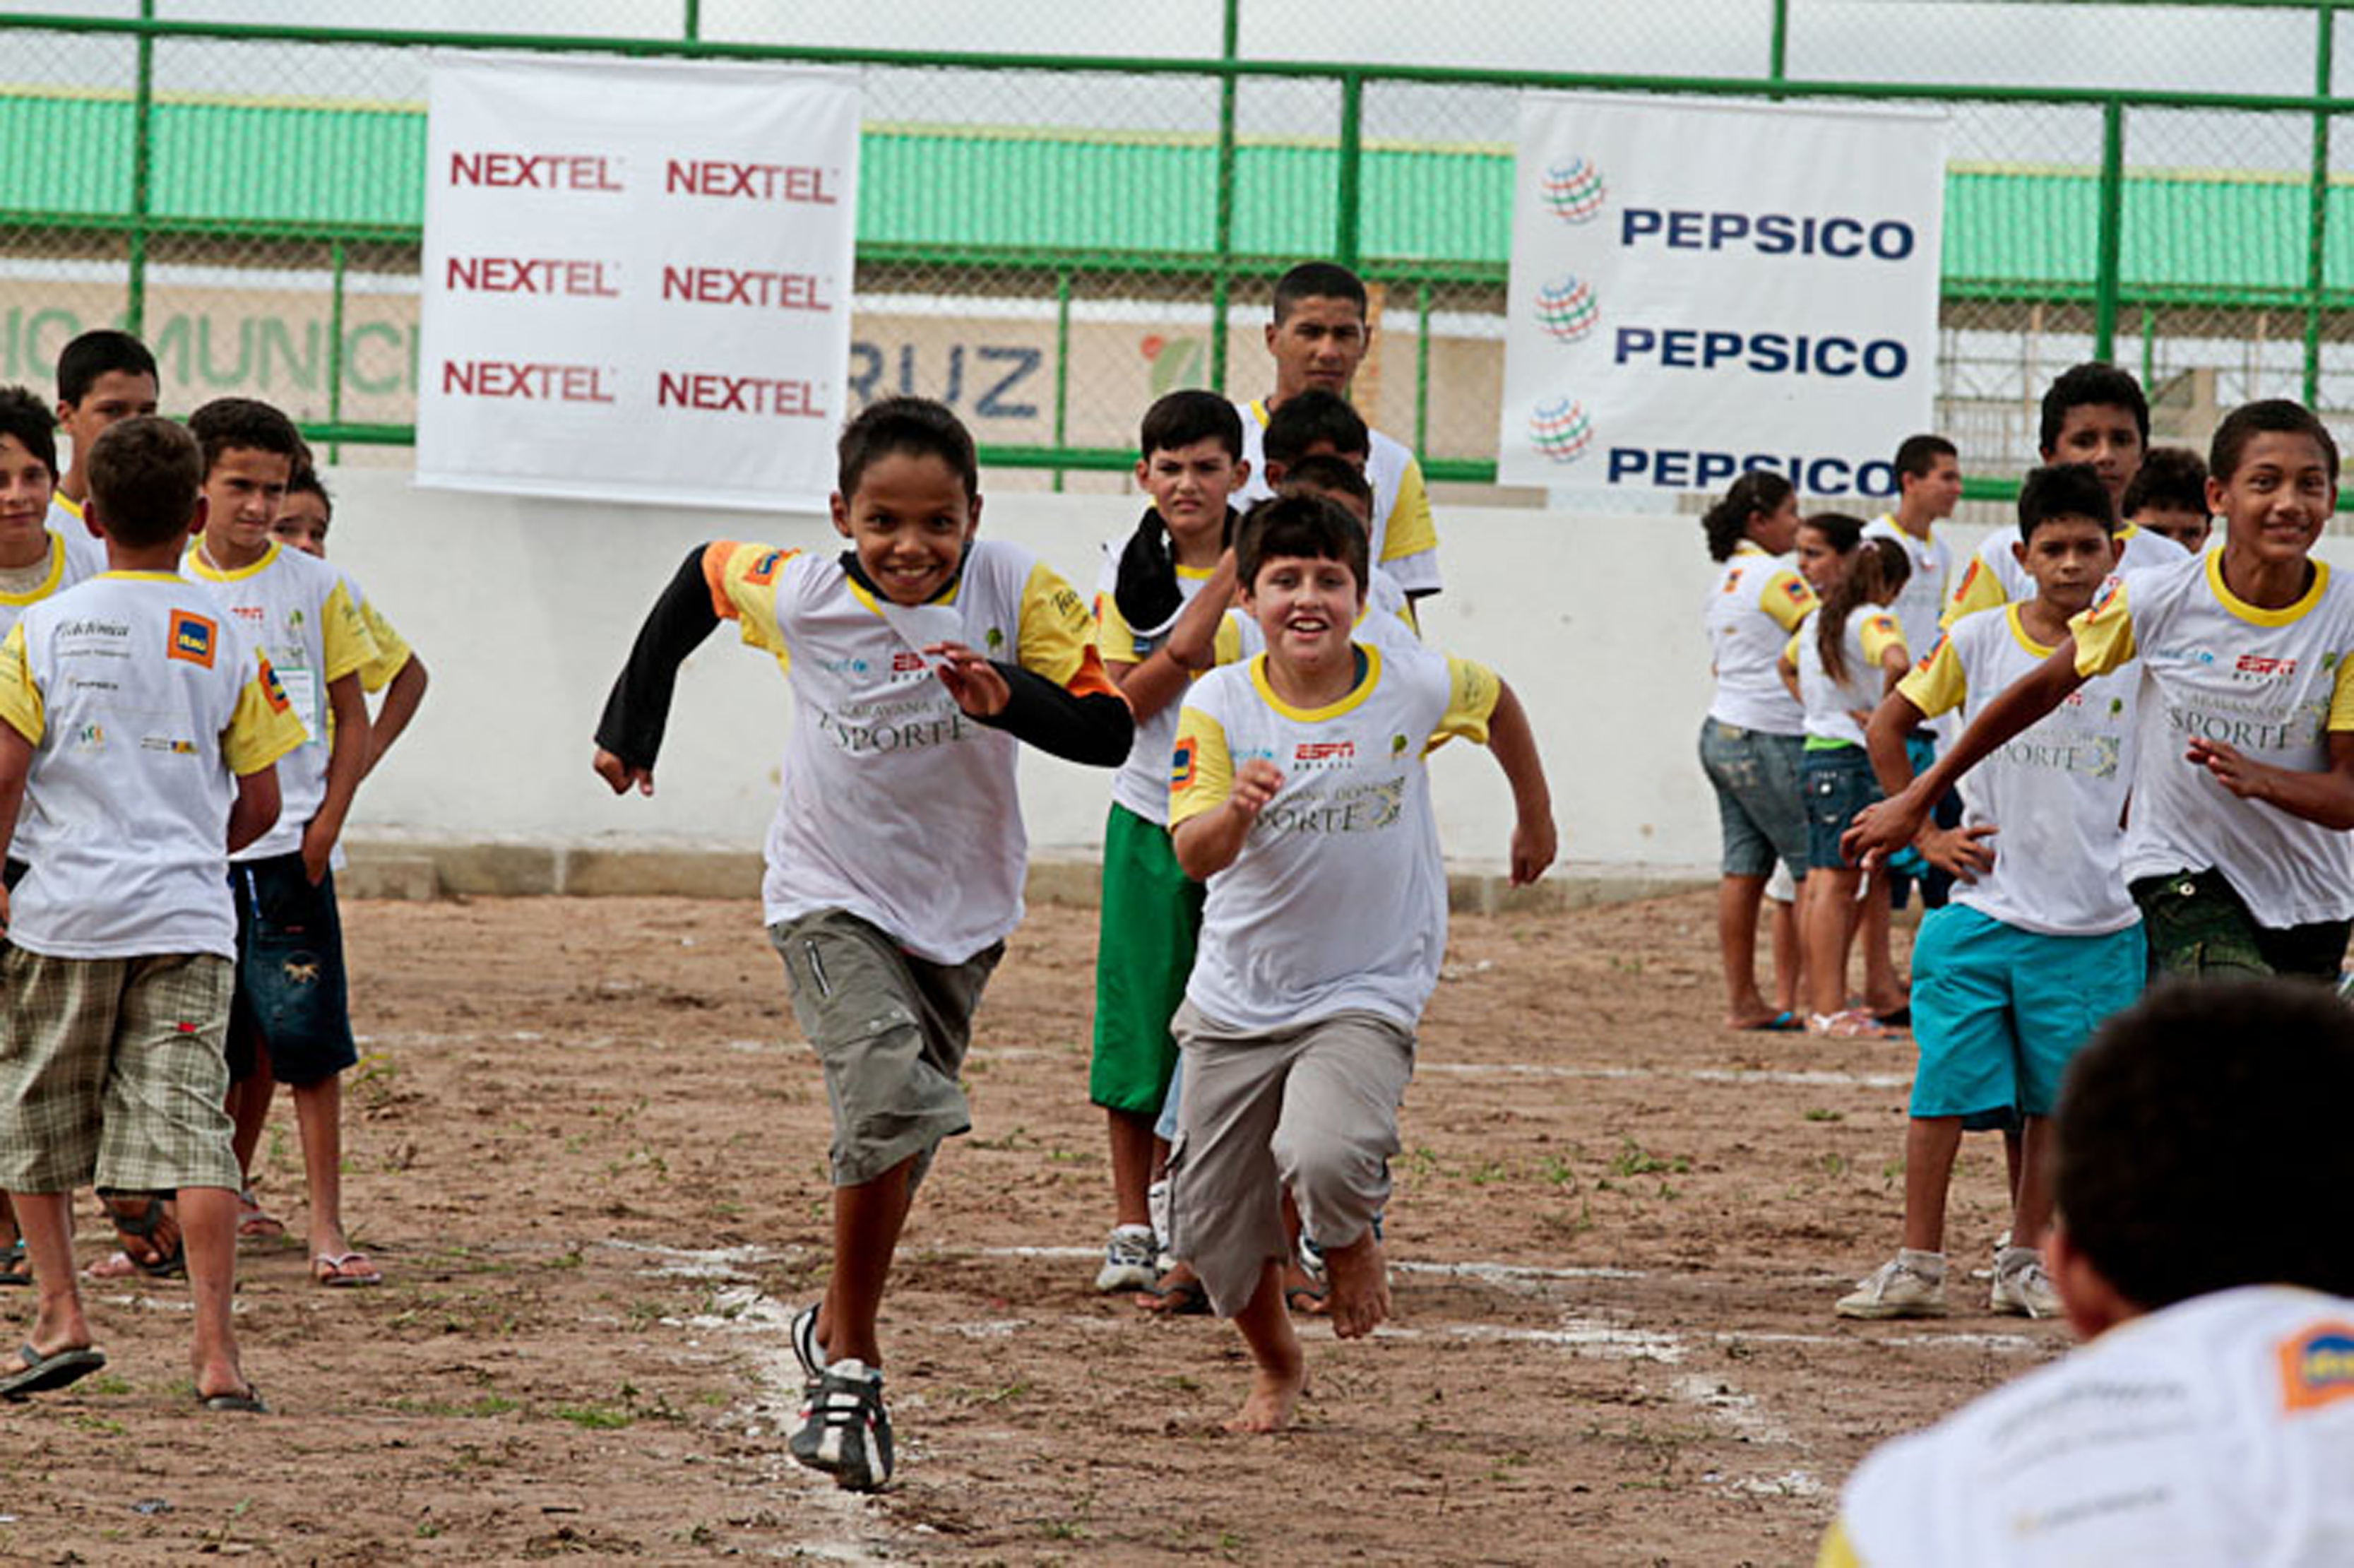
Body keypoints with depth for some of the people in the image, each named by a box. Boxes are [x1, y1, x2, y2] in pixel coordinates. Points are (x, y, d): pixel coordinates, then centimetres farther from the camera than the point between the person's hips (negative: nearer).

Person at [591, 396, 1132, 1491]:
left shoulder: (1019, 595, -16)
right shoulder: (798, 597, -15)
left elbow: (1110, 733, -17)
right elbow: (703, 574, 7)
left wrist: (1009, 701, -35)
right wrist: (631, 722, 13)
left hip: (961, 909, 3)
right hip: (833, 899, -3)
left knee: (898, 1134, 14)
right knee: (894, 1097, -24)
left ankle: (835, 1332, 39)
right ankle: (852, 1362, -11)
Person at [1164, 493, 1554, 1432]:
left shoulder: (1416, 687, -8)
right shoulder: (1219, 705, -10)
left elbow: (1496, 702, 15)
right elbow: (1194, 857, -18)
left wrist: (1535, 817, 26)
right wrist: (1234, 810, -40)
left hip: (1366, 994, -2)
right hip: (1236, 1002, 2)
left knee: (1326, 1156, -30)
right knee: (1212, 1225, 8)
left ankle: (1352, 1244, 6)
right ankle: (1276, 1370, 37)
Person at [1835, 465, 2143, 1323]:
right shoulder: (1977, 641, -2)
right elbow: (1886, 728, 9)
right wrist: (1926, 832, 3)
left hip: (2094, 921, 1)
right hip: (1983, 908, -1)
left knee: (2056, 1102, 7)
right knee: (1945, 1087, -3)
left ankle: (2026, 1267, 18)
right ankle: (1917, 1267, 5)